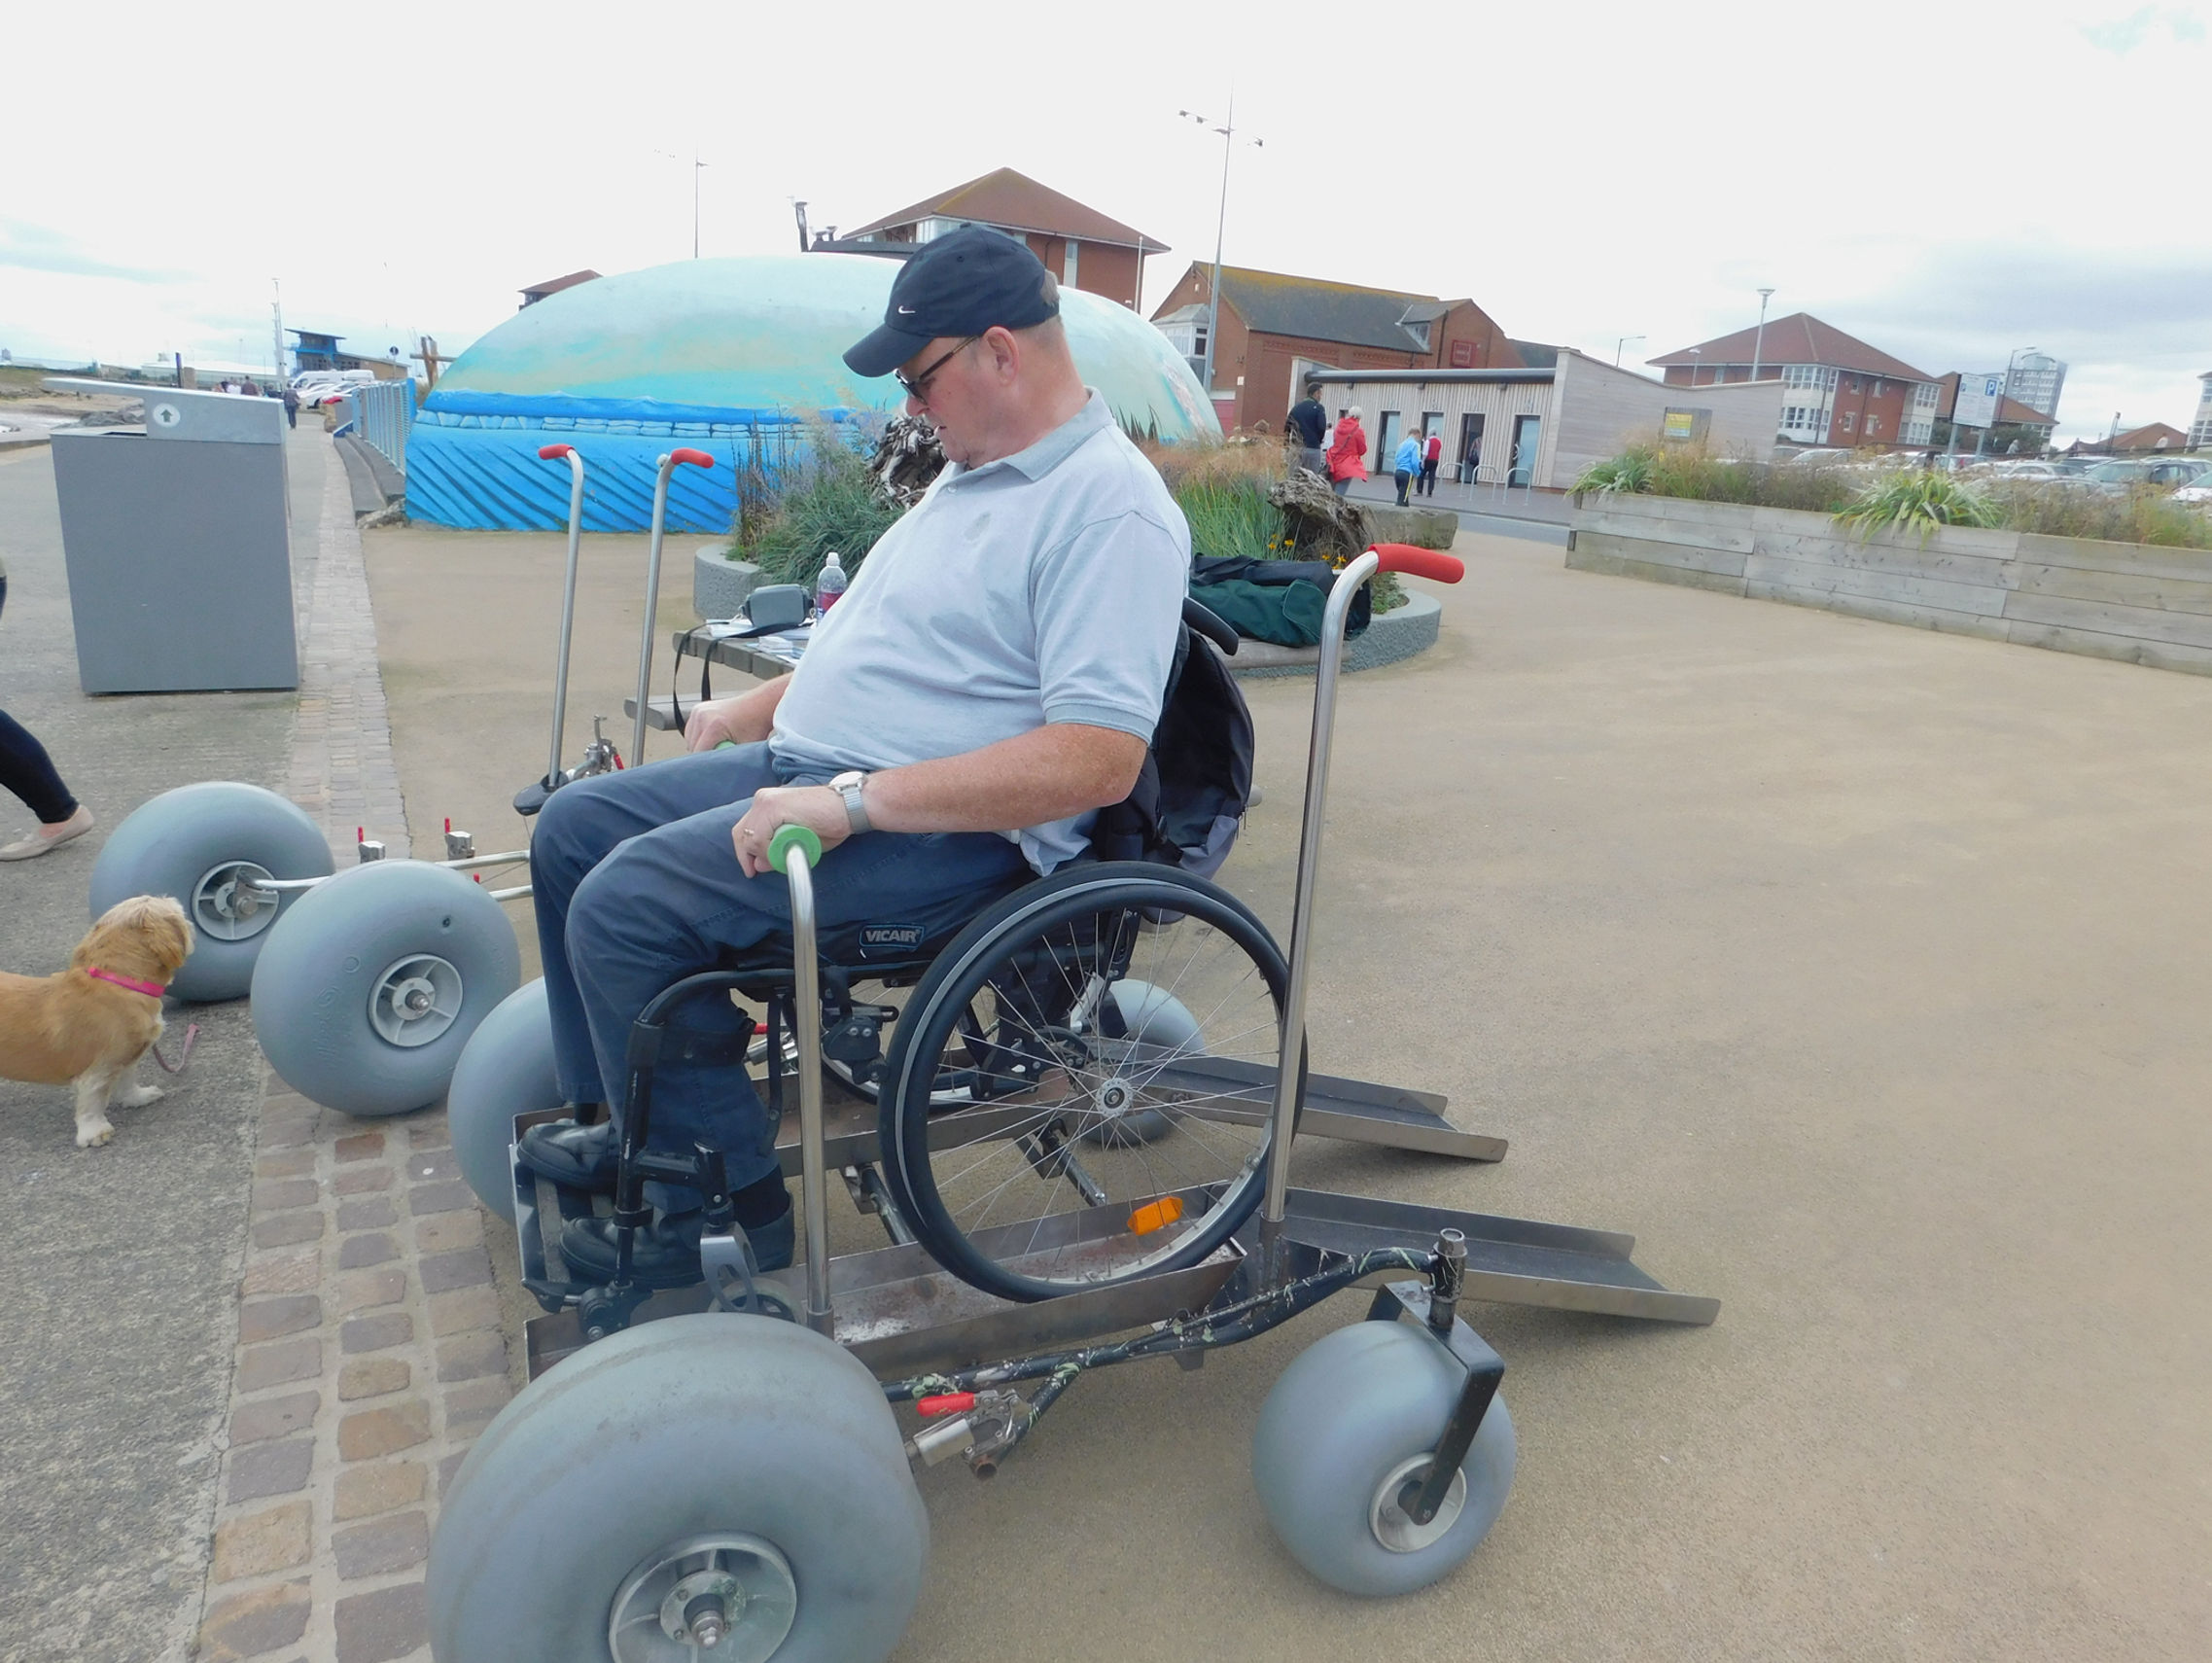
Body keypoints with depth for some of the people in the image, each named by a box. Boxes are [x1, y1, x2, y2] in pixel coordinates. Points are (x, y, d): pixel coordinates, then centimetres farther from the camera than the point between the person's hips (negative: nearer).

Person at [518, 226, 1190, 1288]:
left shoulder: (1111, 505, -17)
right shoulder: (975, 471, 16)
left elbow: (1098, 760, -28)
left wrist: (855, 801, -29)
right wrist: (755, 711, 23)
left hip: (947, 831, -11)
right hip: (807, 764, 11)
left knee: (623, 904, -21)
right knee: (573, 829, 10)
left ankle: (727, 1208, -3)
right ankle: (627, 1127, 22)